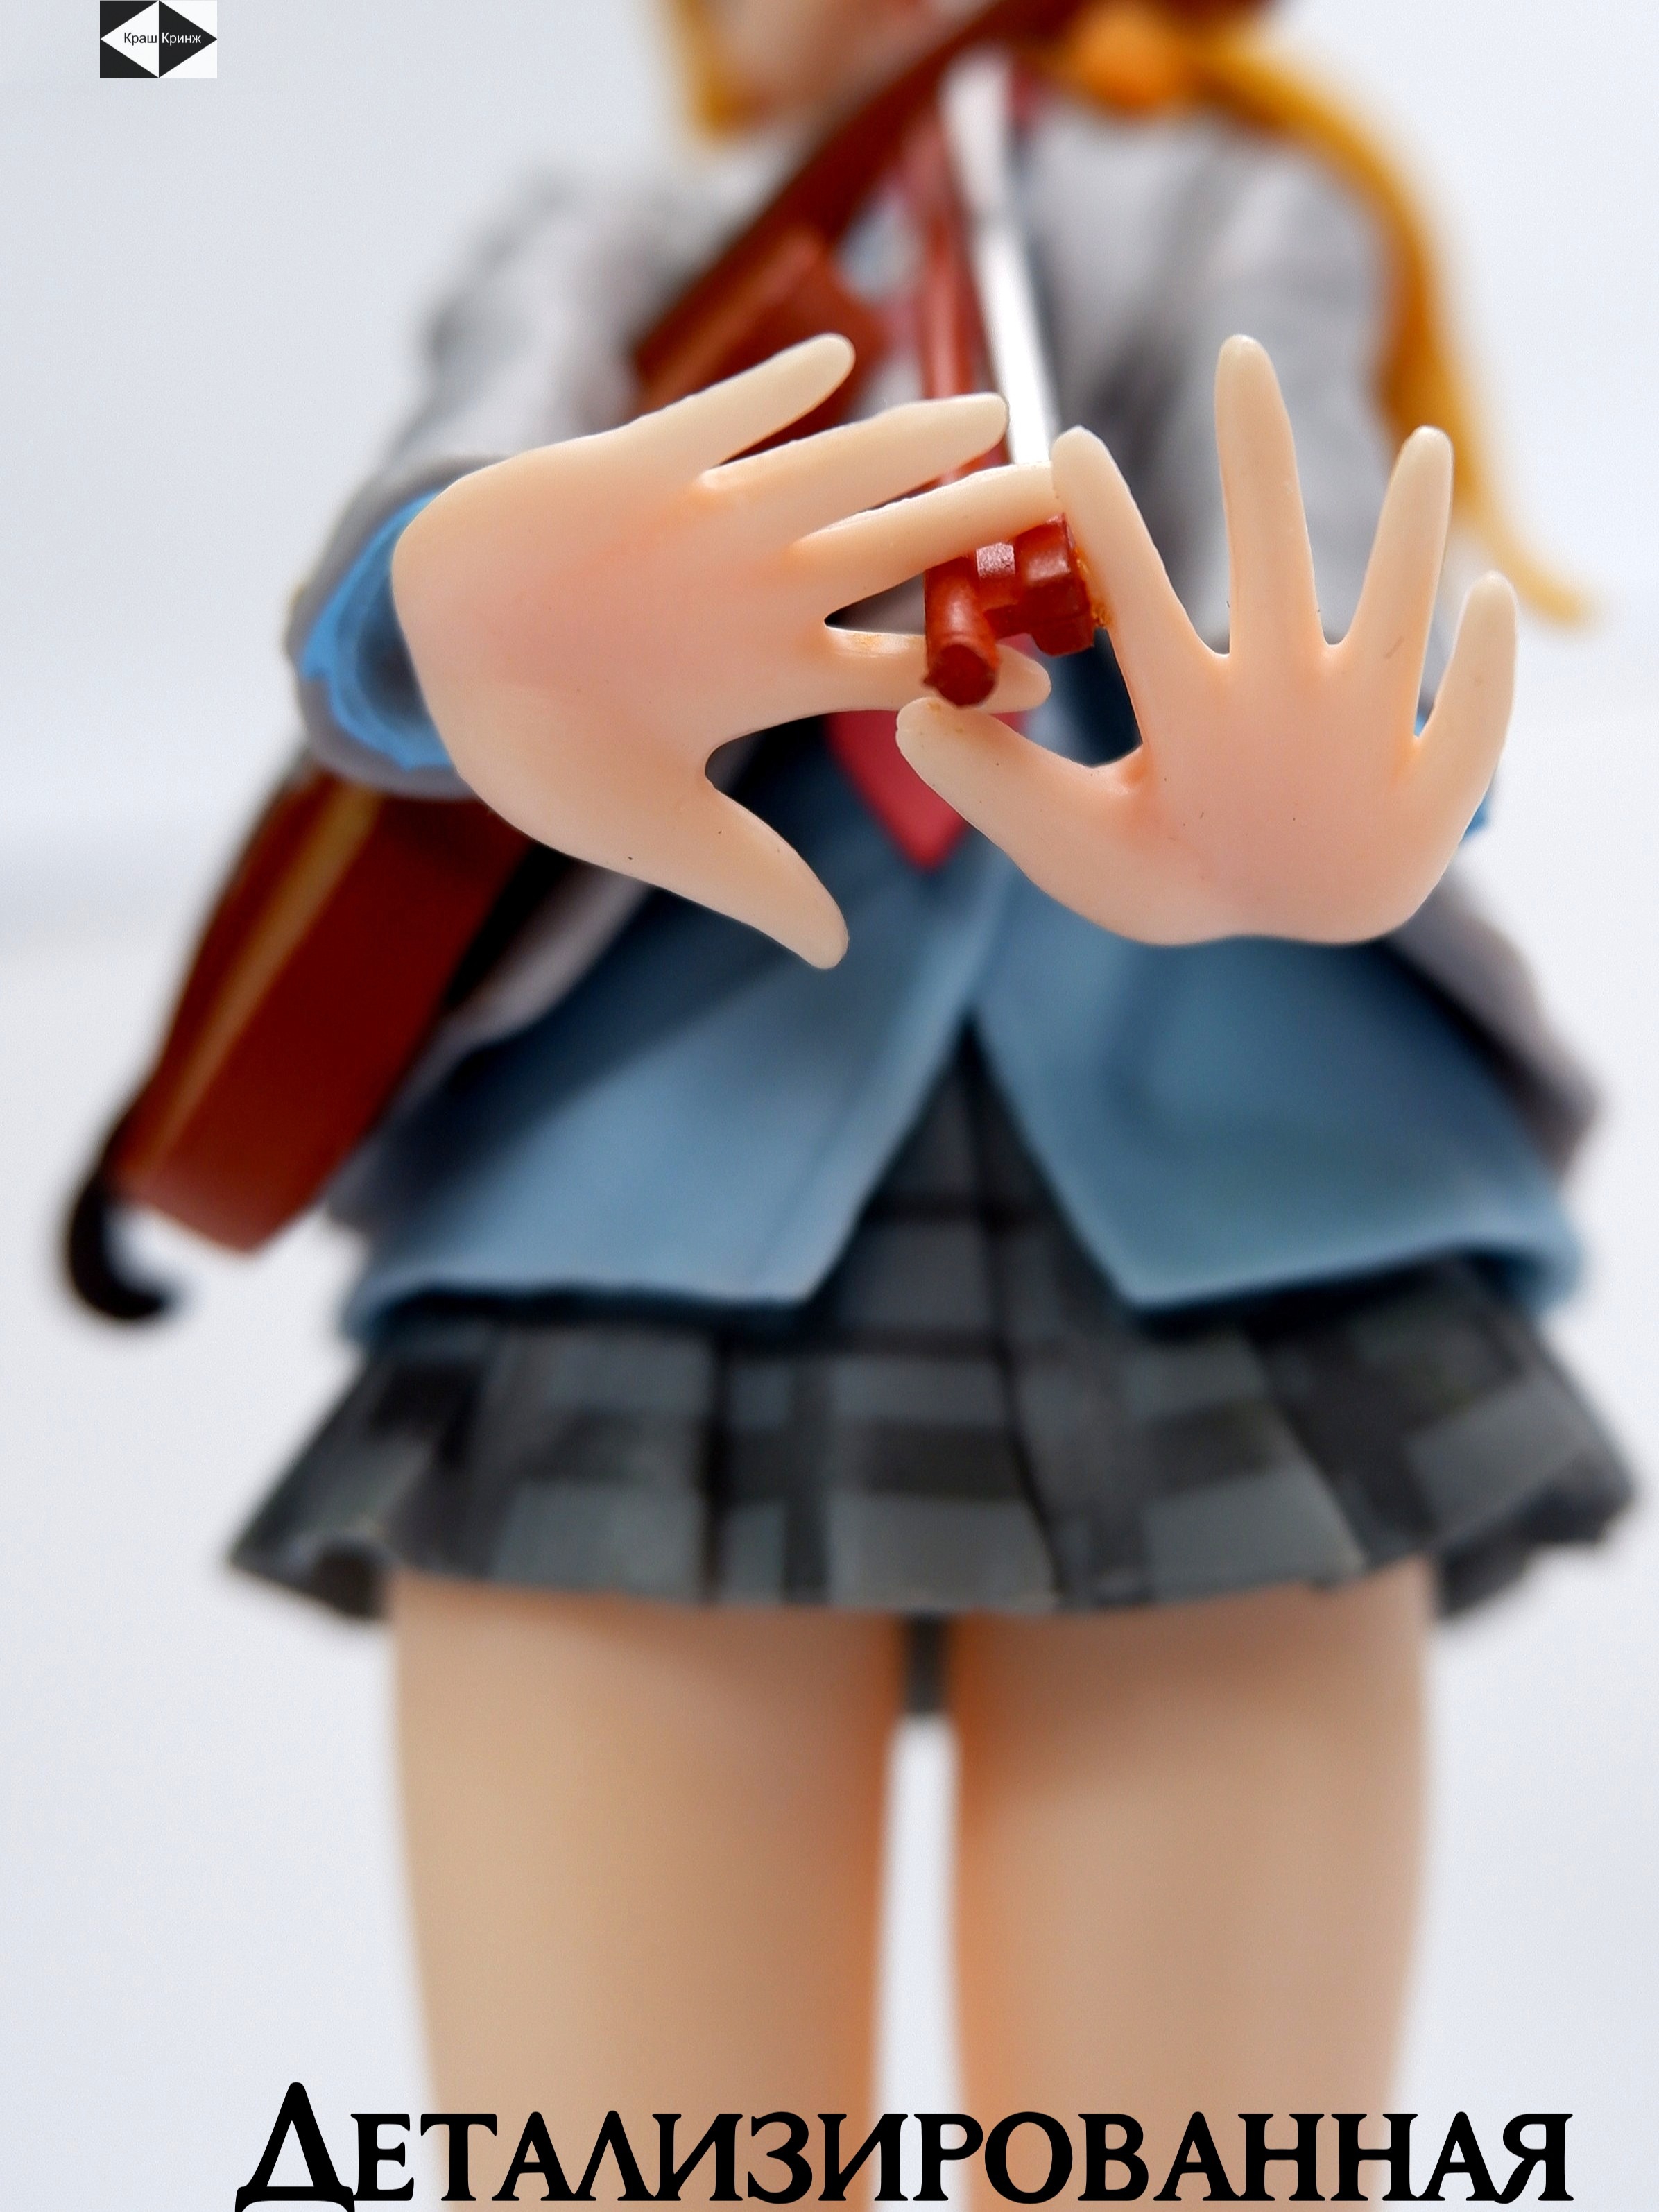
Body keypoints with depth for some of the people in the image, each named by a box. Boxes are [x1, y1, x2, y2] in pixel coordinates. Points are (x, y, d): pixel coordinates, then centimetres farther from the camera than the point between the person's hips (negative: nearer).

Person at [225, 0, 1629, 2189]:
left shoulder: (1260, 213, 25)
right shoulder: (602, 255, 25)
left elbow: (1297, 537, 0)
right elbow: (479, 482, -1)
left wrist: (1302, 804, -26)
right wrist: (474, 609, -29)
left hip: (1228, 1217, 0)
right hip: (642, 1217, 1)